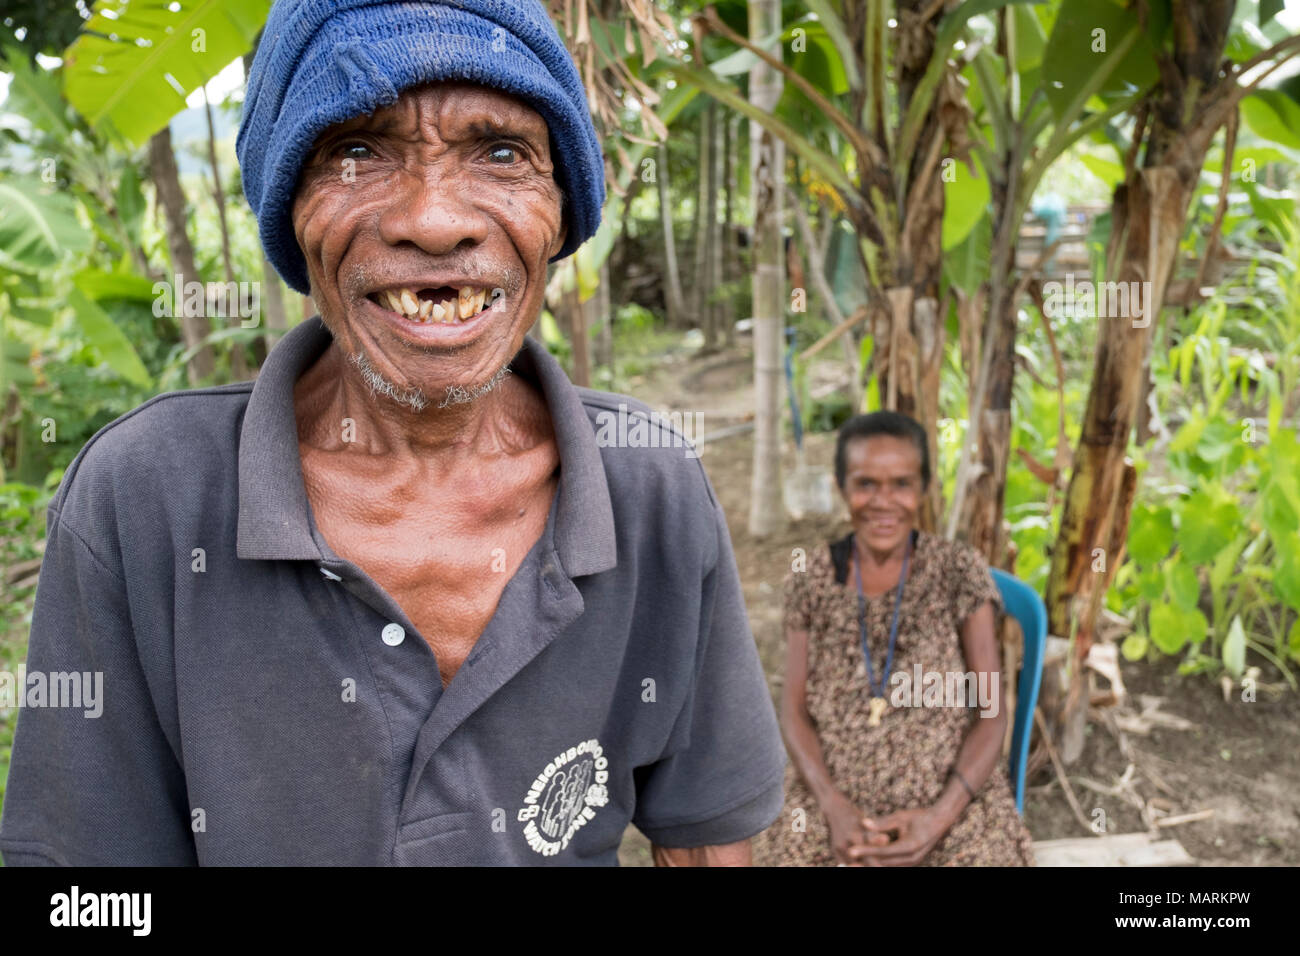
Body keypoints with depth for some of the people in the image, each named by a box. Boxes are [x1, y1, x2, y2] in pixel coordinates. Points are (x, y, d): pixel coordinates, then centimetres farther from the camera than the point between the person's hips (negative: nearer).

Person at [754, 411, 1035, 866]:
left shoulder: (960, 571, -2)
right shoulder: (811, 579, 2)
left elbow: (991, 713, -2)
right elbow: (794, 710, 2)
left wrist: (940, 816, -15)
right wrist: (833, 805, -13)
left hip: (951, 792, -1)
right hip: (834, 795, 1)